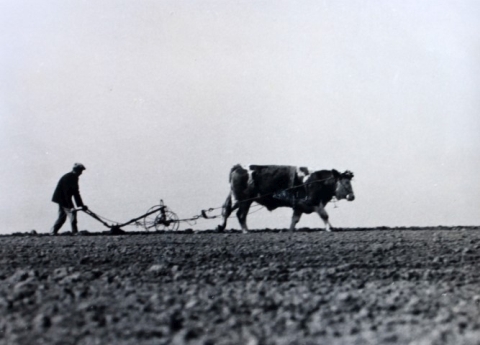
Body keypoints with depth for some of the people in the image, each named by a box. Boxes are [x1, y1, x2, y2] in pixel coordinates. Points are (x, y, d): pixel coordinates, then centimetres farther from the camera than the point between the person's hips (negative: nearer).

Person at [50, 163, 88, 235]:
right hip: (62, 198, -10)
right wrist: (71, 206, -28)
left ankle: (53, 232, 13)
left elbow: (76, 192, 12)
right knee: (72, 213, -14)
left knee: (62, 216, 10)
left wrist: (81, 205, 8)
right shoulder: (67, 178, -20)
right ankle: (75, 232, -15)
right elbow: (67, 193, -25)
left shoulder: (74, 178, 9)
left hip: (62, 199, 10)